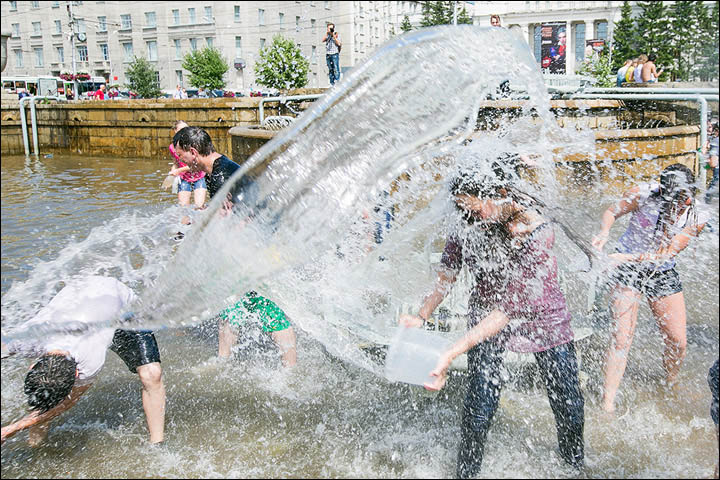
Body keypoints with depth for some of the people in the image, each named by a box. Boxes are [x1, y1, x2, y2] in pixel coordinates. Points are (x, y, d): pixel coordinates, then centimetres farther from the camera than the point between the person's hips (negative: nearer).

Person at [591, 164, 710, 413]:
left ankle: (670, 388, 36)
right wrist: (604, 232, -25)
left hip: (663, 274, 3)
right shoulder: (643, 194, -20)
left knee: (678, 342, 5)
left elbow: (666, 253, -19)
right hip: (628, 270, -3)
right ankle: (607, 404, -3)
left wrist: (628, 257, -32)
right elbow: (612, 211, -4)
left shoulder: (697, 217, -15)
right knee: (621, 339, -11)